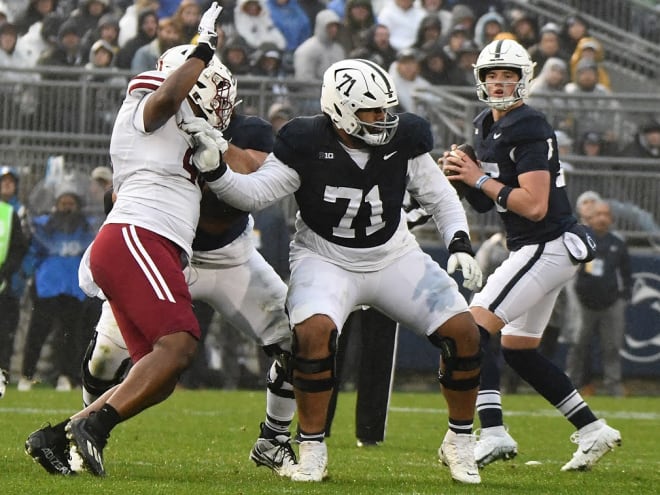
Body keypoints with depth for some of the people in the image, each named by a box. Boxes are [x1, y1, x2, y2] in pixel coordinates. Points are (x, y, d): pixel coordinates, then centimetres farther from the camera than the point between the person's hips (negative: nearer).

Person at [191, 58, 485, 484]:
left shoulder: (404, 141, -9)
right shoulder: (307, 145, -17)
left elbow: (439, 196, 3)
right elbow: (254, 193, -14)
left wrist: (460, 243, -10)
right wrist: (215, 171, -31)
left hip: (395, 257, 3)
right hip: (326, 260, -3)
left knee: (463, 332, -9)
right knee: (315, 331, -32)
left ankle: (460, 442, 12)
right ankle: (312, 450, -17)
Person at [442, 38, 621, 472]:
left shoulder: (528, 130, -17)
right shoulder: (487, 128, 13)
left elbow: (535, 206, -23)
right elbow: (485, 204, 19)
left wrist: (480, 178, -16)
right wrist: (464, 177, -1)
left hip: (547, 247, -10)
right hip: (537, 249, 10)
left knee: (474, 326, -17)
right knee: (518, 348, 17)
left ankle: (493, 434, -25)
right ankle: (594, 431, 22)